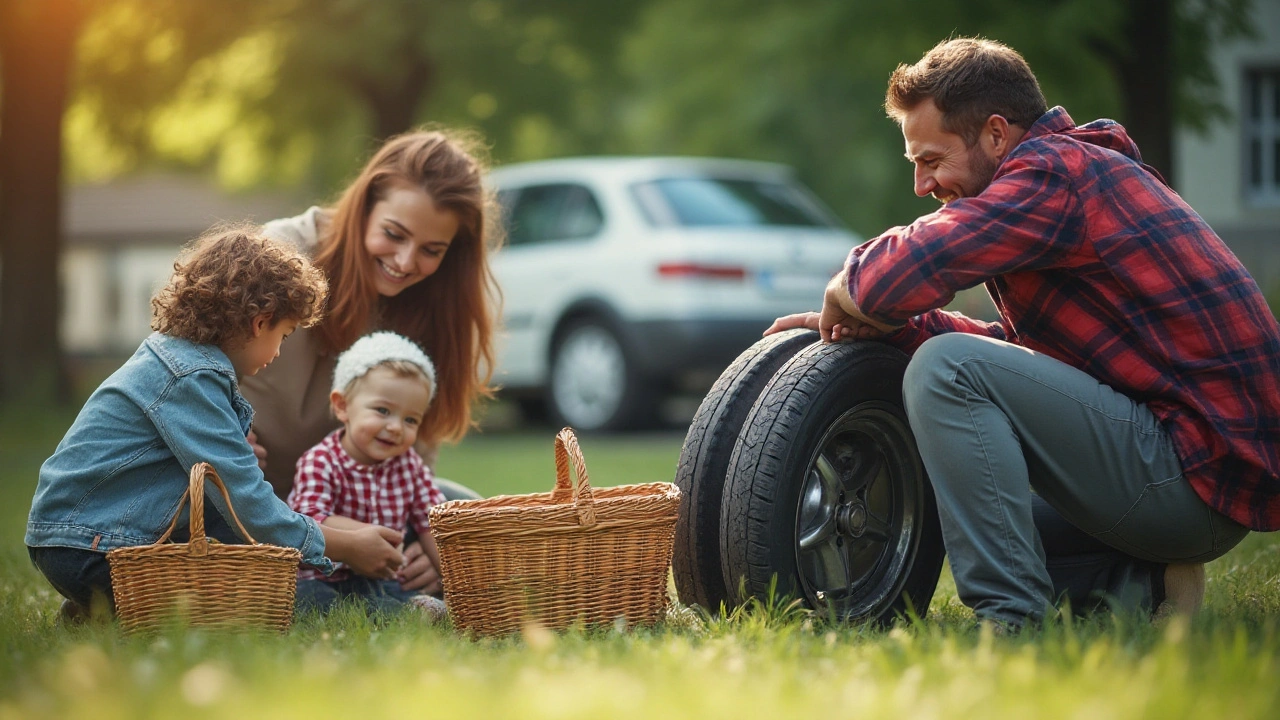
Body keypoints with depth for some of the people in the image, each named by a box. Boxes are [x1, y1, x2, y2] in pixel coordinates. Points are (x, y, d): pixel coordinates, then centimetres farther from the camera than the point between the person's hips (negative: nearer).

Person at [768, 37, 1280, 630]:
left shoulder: (1054, 170, -13)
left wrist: (843, 294, -1)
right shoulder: (1082, 171, 19)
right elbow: (1018, 345, 21)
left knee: (945, 370, -19)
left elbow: (902, 274, -25)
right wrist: (876, 324, 9)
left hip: (1199, 465, -11)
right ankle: (1145, 587, 10)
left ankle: (1010, 618, -19)